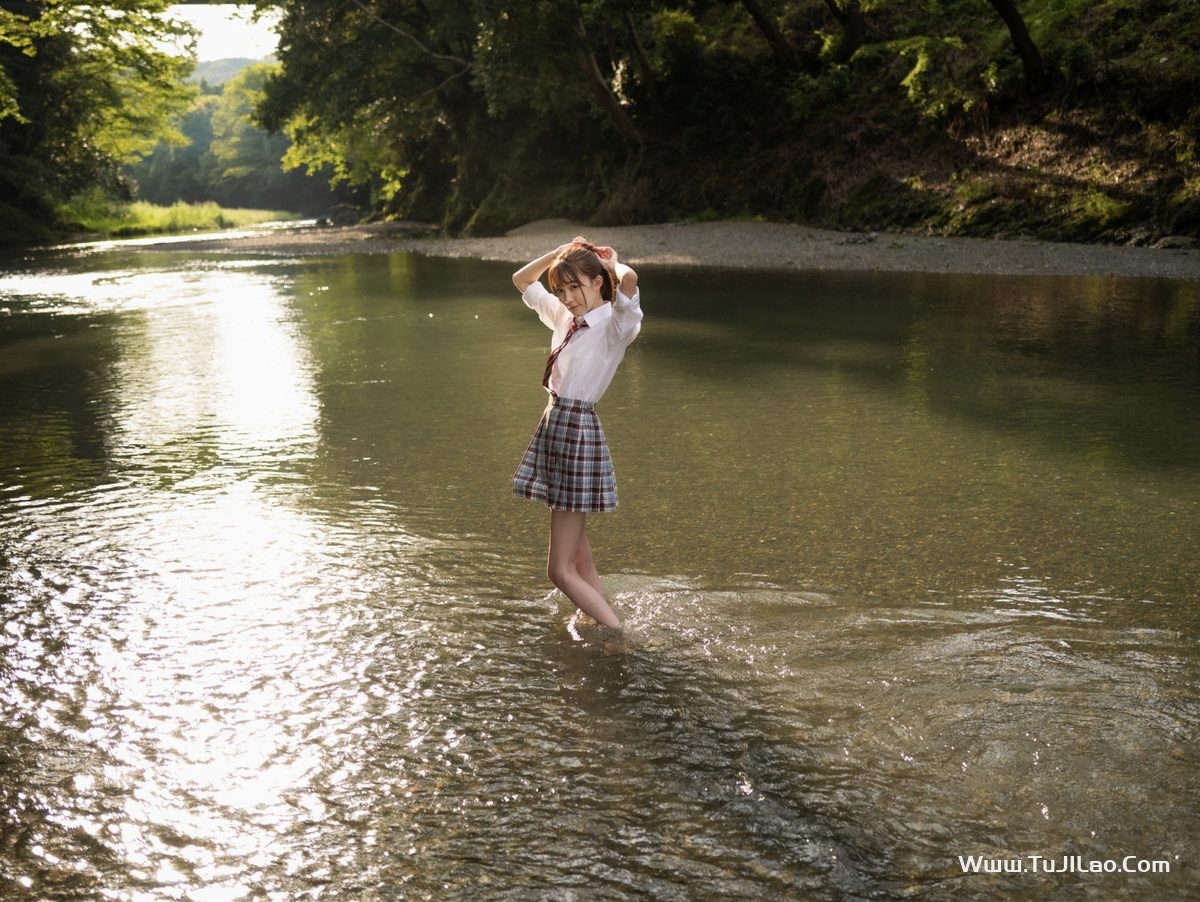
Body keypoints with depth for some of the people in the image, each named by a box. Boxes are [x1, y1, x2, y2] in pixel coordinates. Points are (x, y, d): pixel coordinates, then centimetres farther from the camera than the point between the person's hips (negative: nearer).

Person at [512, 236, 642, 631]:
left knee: (561, 570, -7)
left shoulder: (613, 325, -12)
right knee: (578, 557, 13)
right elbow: (522, 280, 24)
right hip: (555, 428, 9)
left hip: (578, 432, -9)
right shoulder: (564, 317, 11)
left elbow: (629, 279, -33)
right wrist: (562, 252, 11)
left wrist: (612, 261, -11)